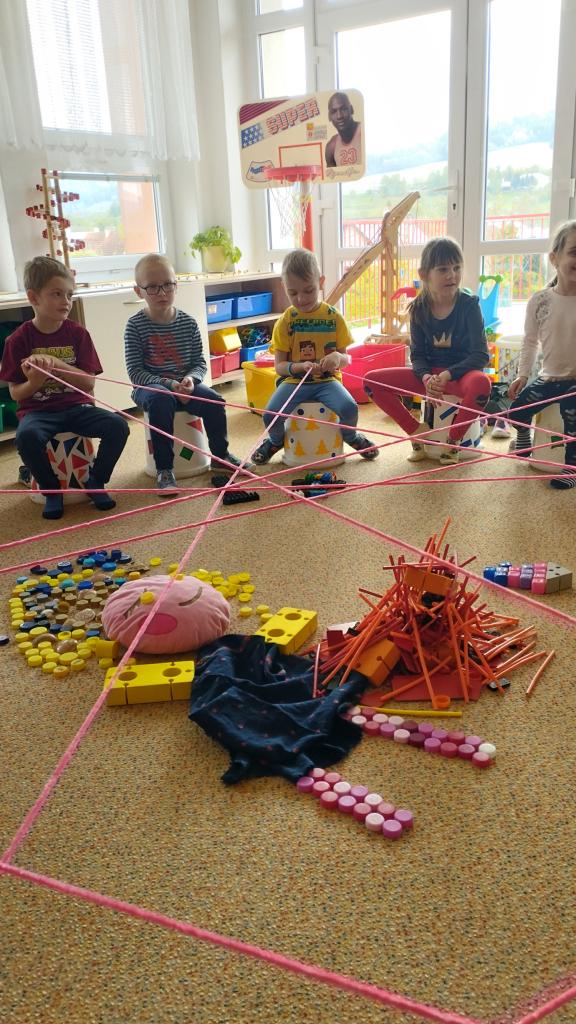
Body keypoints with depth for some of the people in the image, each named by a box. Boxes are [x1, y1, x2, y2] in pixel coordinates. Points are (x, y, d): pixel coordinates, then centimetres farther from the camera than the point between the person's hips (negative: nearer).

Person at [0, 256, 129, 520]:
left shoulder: (78, 333, 1)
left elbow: (89, 383, -6)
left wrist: (56, 363, -21)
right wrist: (34, 383, -24)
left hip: (76, 406, 2)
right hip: (37, 410, -2)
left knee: (118, 425, -24)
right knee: (26, 436, -36)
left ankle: (95, 482, 0)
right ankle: (51, 491, -7)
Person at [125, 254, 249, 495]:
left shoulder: (188, 323, 2)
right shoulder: (135, 325, -8)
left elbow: (199, 362, 5)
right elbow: (135, 371, -13)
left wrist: (190, 379, -18)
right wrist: (168, 384, -24)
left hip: (184, 386, 3)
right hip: (150, 387, -3)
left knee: (214, 401, -20)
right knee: (160, 400, -35)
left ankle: (220, 456, 6)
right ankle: (164, 470, -27)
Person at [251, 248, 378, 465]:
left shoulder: (334, 317, 2)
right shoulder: (285, 322, 0)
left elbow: (346, 359, 4)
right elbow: (279, 366, -2)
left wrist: (338, 357, -21)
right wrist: (300, 367, -23)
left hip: (327, 380, 0)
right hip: (294, 380, 0)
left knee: (350, 408, -29)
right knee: (270, 415, -26)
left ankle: (350, 436, 9)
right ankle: (276, 440, 12)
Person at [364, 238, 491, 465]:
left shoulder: (469, 304, -10)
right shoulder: (419, 308, -1)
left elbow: (481, 356, -13)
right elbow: (417, 354, 1)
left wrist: (447, 375, -25)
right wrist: (426, 378, -20)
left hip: (461, 372, -3)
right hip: (429, 374, 4)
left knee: (481, 383, -40)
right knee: (372, 380, -12)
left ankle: (452, 440, -13)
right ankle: (418, 431, -1)